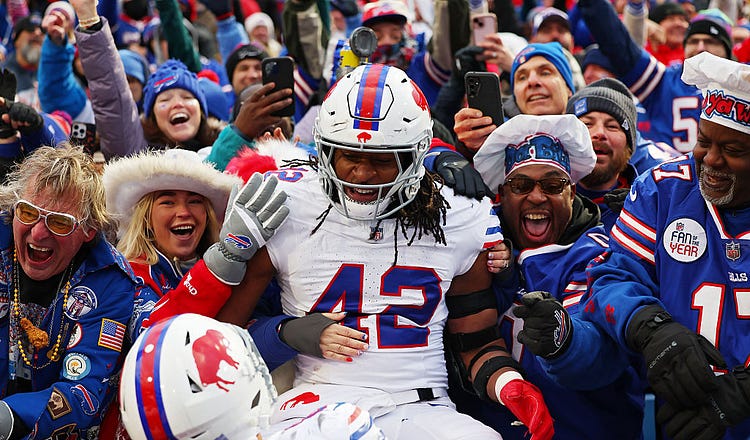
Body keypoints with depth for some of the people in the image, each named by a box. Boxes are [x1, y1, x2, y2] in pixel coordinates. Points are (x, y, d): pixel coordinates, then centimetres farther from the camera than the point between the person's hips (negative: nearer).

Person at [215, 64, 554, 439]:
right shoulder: (284, 210, 2)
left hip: (420, 410, 1)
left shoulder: (460, 221, 7)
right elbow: (227, 328, 8)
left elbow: (477, 343, 14)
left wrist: (511, 386, -5)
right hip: (318, 400, -1)